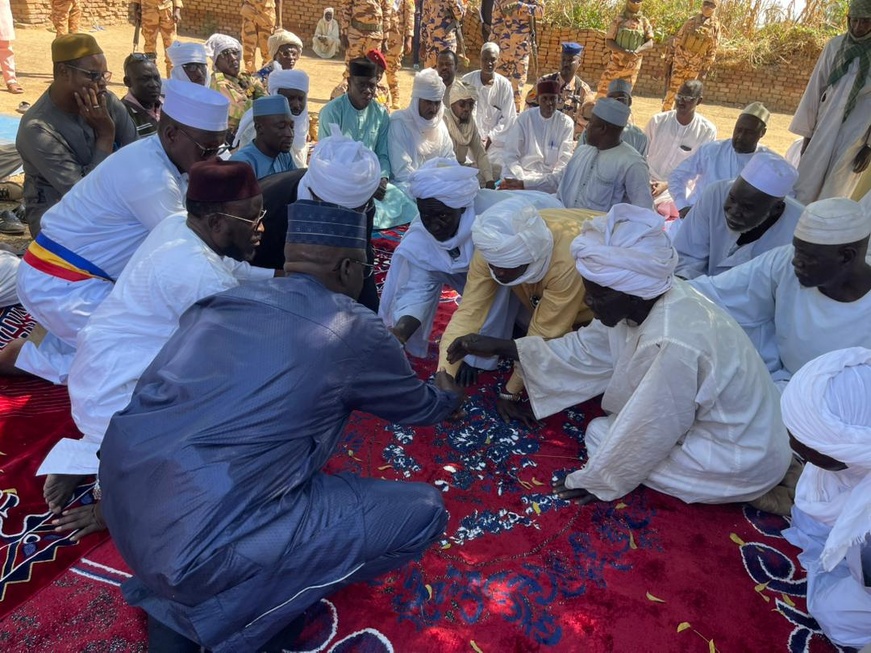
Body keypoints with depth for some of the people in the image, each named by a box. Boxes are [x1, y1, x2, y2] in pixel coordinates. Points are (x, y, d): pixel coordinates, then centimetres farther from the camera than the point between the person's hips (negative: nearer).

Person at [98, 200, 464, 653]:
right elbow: (417, 407, 14)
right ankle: (228, 617, 6)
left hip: (122, 507, 8)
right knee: (422, 512, 0)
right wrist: (446, 395, 37)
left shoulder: (227, 299, 11)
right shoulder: (354, 332, -6)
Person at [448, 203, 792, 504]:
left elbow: (647, 435, -25)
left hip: (743, 462, -7)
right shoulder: (646, 298, -12)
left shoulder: (670, 344, -37)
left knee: (601, 434, -3)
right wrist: (498, 346, -3)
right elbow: (585, 349, -2)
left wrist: (599, 482, -8)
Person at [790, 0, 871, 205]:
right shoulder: (835, 46, 1)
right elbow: (815, 89, 6)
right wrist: (807, 132, 4)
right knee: (804, 190, 1)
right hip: (824, 130, 2)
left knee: (832, 195, 3)